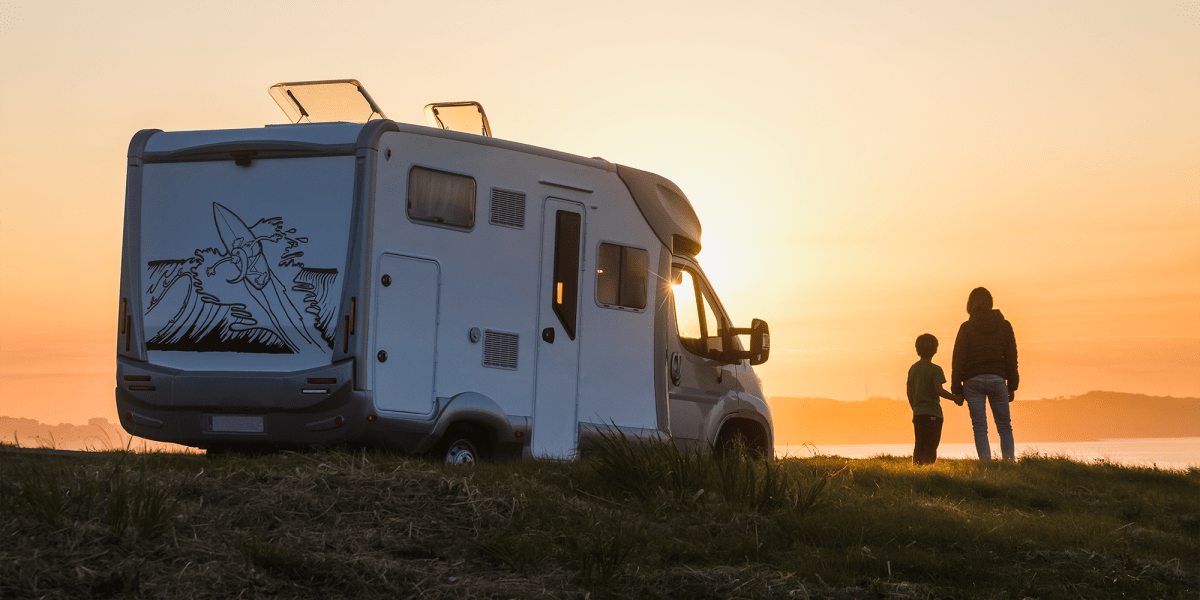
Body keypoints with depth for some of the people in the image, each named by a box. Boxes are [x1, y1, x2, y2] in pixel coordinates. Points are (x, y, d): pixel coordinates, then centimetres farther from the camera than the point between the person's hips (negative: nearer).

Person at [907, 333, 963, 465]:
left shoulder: (912, 369, 11)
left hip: (917, 413, 6)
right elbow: (938, 390, -19)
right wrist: (955, 398, -8)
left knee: (919, 446, 10)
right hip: (932, 414, -6)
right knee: (930, 447, -4)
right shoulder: (935, 369, -8)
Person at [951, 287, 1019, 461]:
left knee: (980, 427, 0)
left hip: (973, 381, -1)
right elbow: (1012, 357, 8)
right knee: (1004, 426, 10)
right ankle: (1009, 460, -4)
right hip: (997, 379, 1)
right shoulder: (1004, 326, 6)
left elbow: (958, 359, -1)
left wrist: (956, 388, 4)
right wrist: (1012, 386, 14)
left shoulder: (966, 328, 0)